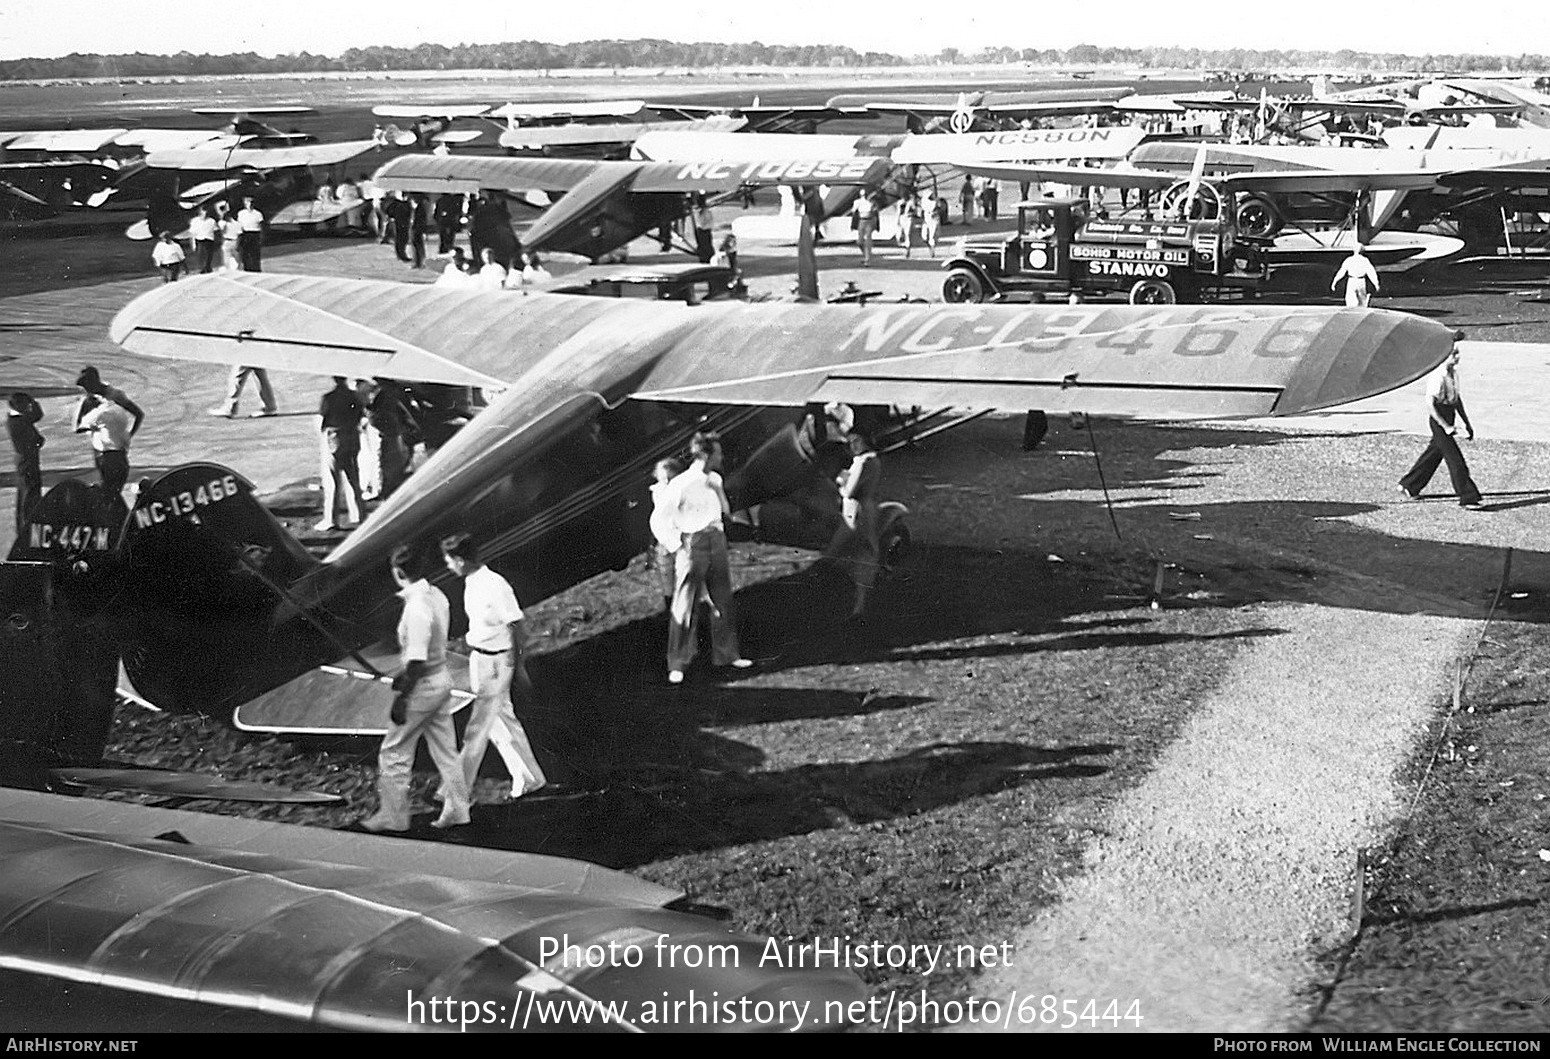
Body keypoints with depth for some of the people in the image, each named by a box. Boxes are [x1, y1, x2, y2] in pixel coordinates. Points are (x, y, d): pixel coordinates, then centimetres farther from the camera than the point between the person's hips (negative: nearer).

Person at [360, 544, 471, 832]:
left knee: (394, 753, 6)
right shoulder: (437, 595, 2)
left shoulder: (416, 608, -26)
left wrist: (401, 698, -18)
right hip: (443, 679, 9)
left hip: (424, 686, -9)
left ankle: (392, 816, 16)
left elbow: (417, 661, -25)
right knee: (445, 750, 17)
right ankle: (456, 810, 24)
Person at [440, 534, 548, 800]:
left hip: (495, 662, -9)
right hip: (478, 657, 9)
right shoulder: (472, 583, 5)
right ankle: (529, 777, 27)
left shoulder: (495, 587, -23)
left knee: (477, 727, 0)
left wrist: (520, 671, -16)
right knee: (501, 719, 16)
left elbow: (518, 629, -18)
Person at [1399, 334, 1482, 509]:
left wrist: (1467, 422, 18)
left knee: (1434, 455, 19)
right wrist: (1446, 427, -22)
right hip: (1438, 419, -9)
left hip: (1449, 415, 9)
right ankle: (1467, 498, -2)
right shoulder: (1438, 376, -21)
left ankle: (1409, 486, 32)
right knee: (1456, 460, -6)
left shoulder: (1453, 372, 8)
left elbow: (1457, 399, 19)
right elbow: (1429, 405, -23)